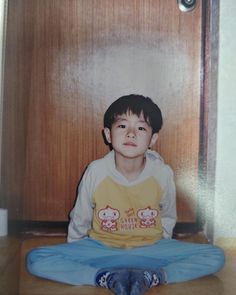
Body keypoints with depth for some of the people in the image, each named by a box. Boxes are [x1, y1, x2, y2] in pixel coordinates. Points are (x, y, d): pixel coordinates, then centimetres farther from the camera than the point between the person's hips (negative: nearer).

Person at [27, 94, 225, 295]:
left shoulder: (162, 174, -13)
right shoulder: (96, 172, -15)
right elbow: (80, 219, 2)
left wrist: (161, 248, 9)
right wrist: (75, 254, 13)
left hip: (150, 248, 1)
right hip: (101, 248, 0)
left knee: (215, 257, -18)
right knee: (36, 260, -22)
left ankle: (149, 277, -23)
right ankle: (108, 278, -22)